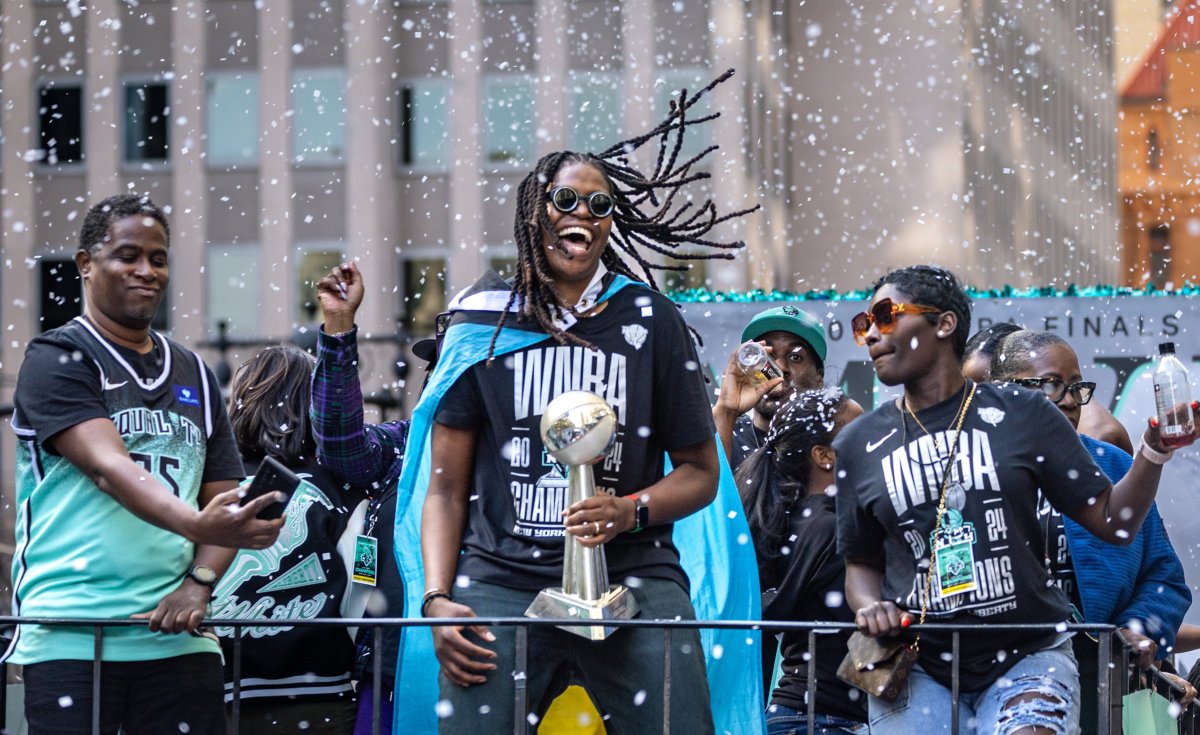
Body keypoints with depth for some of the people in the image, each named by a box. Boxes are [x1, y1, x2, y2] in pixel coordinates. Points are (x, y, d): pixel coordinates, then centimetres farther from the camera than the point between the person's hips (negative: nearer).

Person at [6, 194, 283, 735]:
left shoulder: (194, 375, 19)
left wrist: (200, 581, -5)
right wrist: (195, 524, -31)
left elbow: (223, 499, 15)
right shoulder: (57, 360, 0)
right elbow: (109, 468, -15)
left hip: (175, 636, 5)